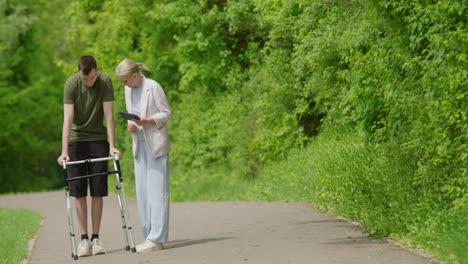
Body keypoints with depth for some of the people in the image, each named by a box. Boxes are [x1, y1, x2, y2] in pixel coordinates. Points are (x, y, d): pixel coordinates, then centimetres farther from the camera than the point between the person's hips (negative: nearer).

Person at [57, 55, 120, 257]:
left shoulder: (105, 81, -13)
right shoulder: (71, 83, -16)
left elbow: (109, 115, -13)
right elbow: (68, 118, -21)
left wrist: (112, 146, -17)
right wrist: (64, 151, -27)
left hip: (98, 140, 1)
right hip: (76, 140, -1)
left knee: (98, 191, -2)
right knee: (79, 192, -2)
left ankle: (96, 238, 3)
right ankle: (84, 238, 3)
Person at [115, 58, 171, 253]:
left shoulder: (153, 87, -11)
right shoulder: (128, 90, 11)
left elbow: (167, 114, -8)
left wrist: (147, 121, -22)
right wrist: (131, 124, -2)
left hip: (155, 145, -7)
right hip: (139, 145, 8)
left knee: (156, 191, -8)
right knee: (142, 191, 7)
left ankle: (157, 239, -8)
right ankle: (150, 236, 13)